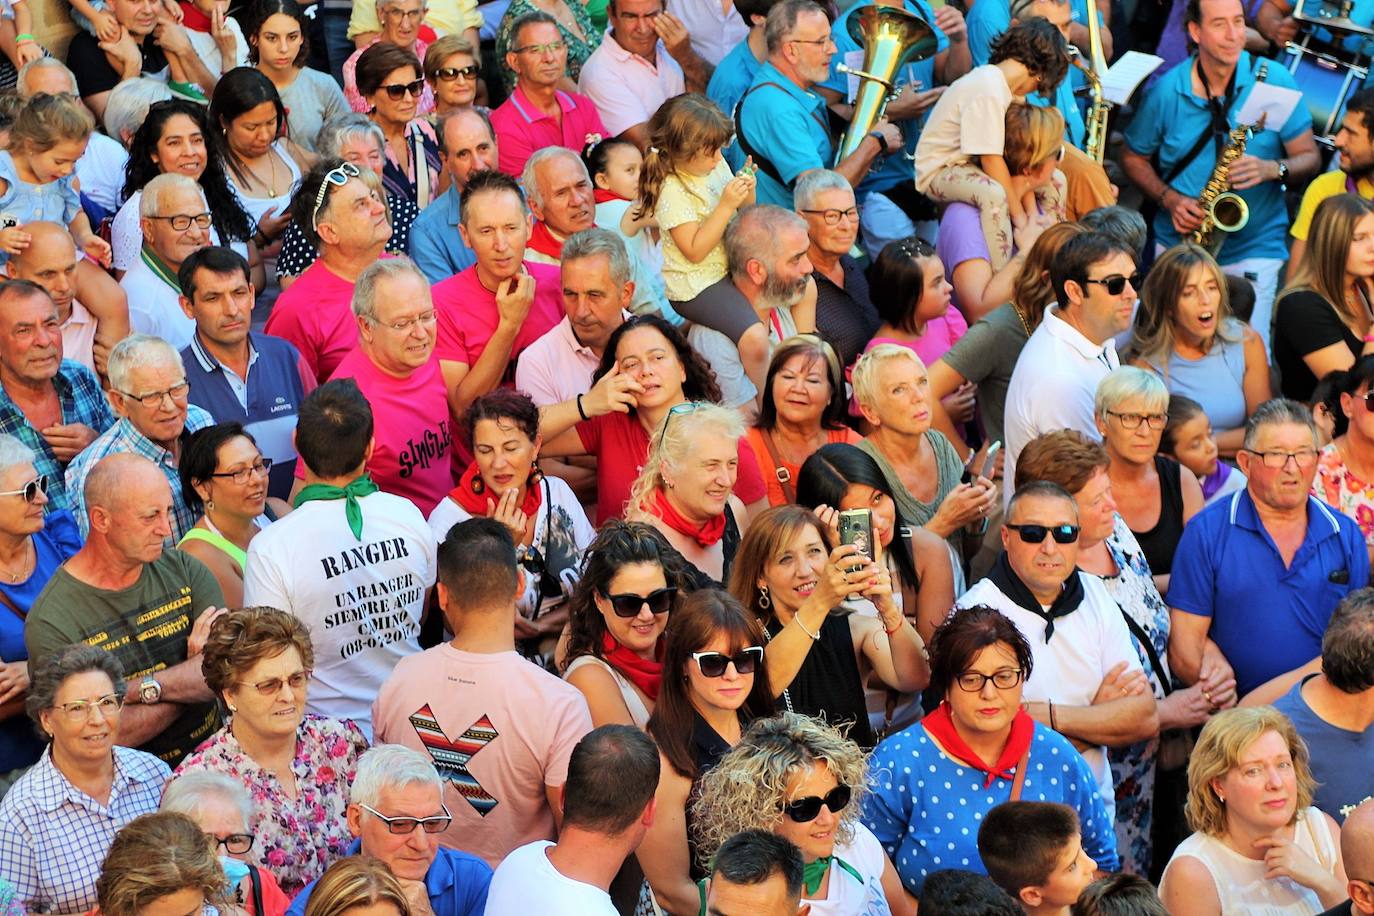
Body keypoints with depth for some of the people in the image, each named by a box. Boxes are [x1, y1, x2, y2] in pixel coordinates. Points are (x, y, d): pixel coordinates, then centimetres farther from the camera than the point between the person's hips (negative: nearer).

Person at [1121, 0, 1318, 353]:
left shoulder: (1274, 81, -4)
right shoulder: (1166, 90, -2)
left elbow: (1309, 158, 0)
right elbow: (1133, 157, 9)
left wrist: (1273, 169, -22)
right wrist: (1169, 198, -9)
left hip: (1254, 249, -1)